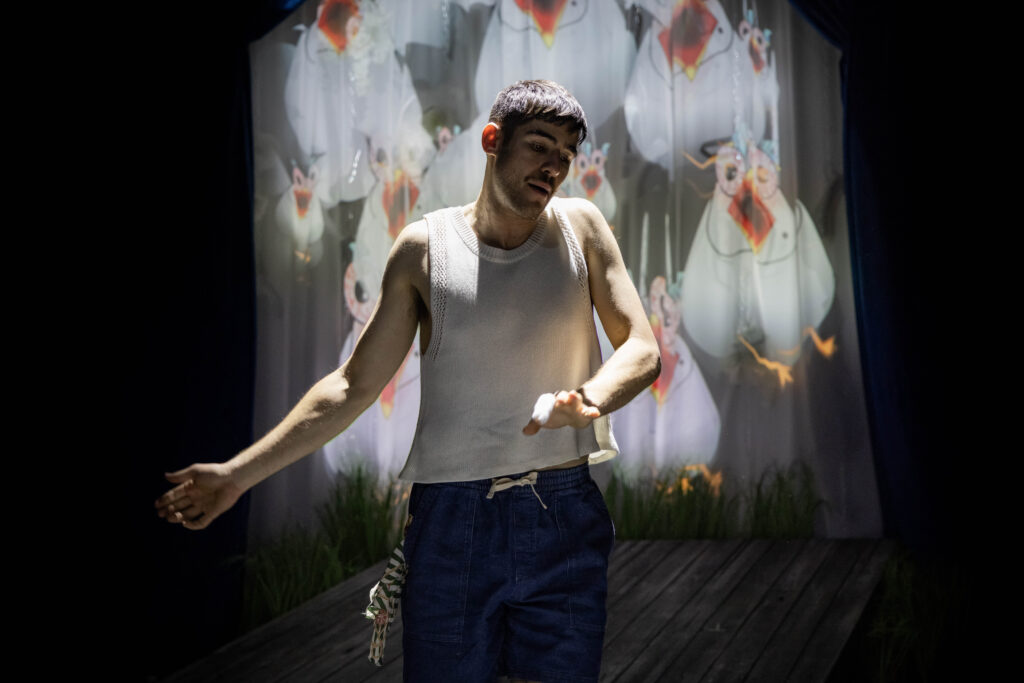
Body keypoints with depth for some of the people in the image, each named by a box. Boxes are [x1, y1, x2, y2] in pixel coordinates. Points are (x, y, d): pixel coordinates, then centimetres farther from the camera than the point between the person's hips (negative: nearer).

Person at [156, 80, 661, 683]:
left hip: (563, 518, 1)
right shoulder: (425, 249, 2)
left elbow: (643, 349, -2)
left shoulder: (580, 227, 4)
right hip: (451, 518, 0)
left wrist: (589, 398, -26)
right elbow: (354, 386, 4)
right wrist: (239, 473, -1)